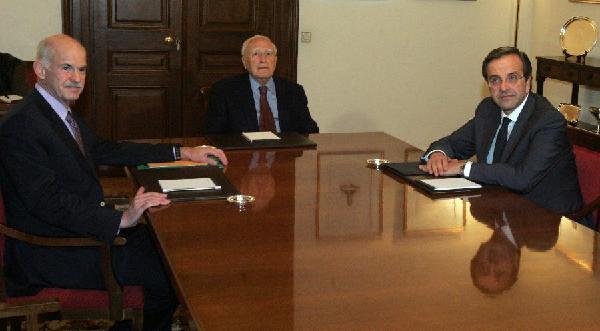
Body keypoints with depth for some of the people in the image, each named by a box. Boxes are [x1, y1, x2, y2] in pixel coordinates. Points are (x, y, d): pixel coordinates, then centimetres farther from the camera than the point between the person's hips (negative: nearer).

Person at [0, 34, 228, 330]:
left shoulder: (62, 112, 9)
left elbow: (105, 150, 15)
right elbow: (48, 201, -26)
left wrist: (182, 153, 9)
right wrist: (121, 218, -33)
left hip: (82, 226, 9)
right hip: (51, 255, -9)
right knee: (171, 273, -12)